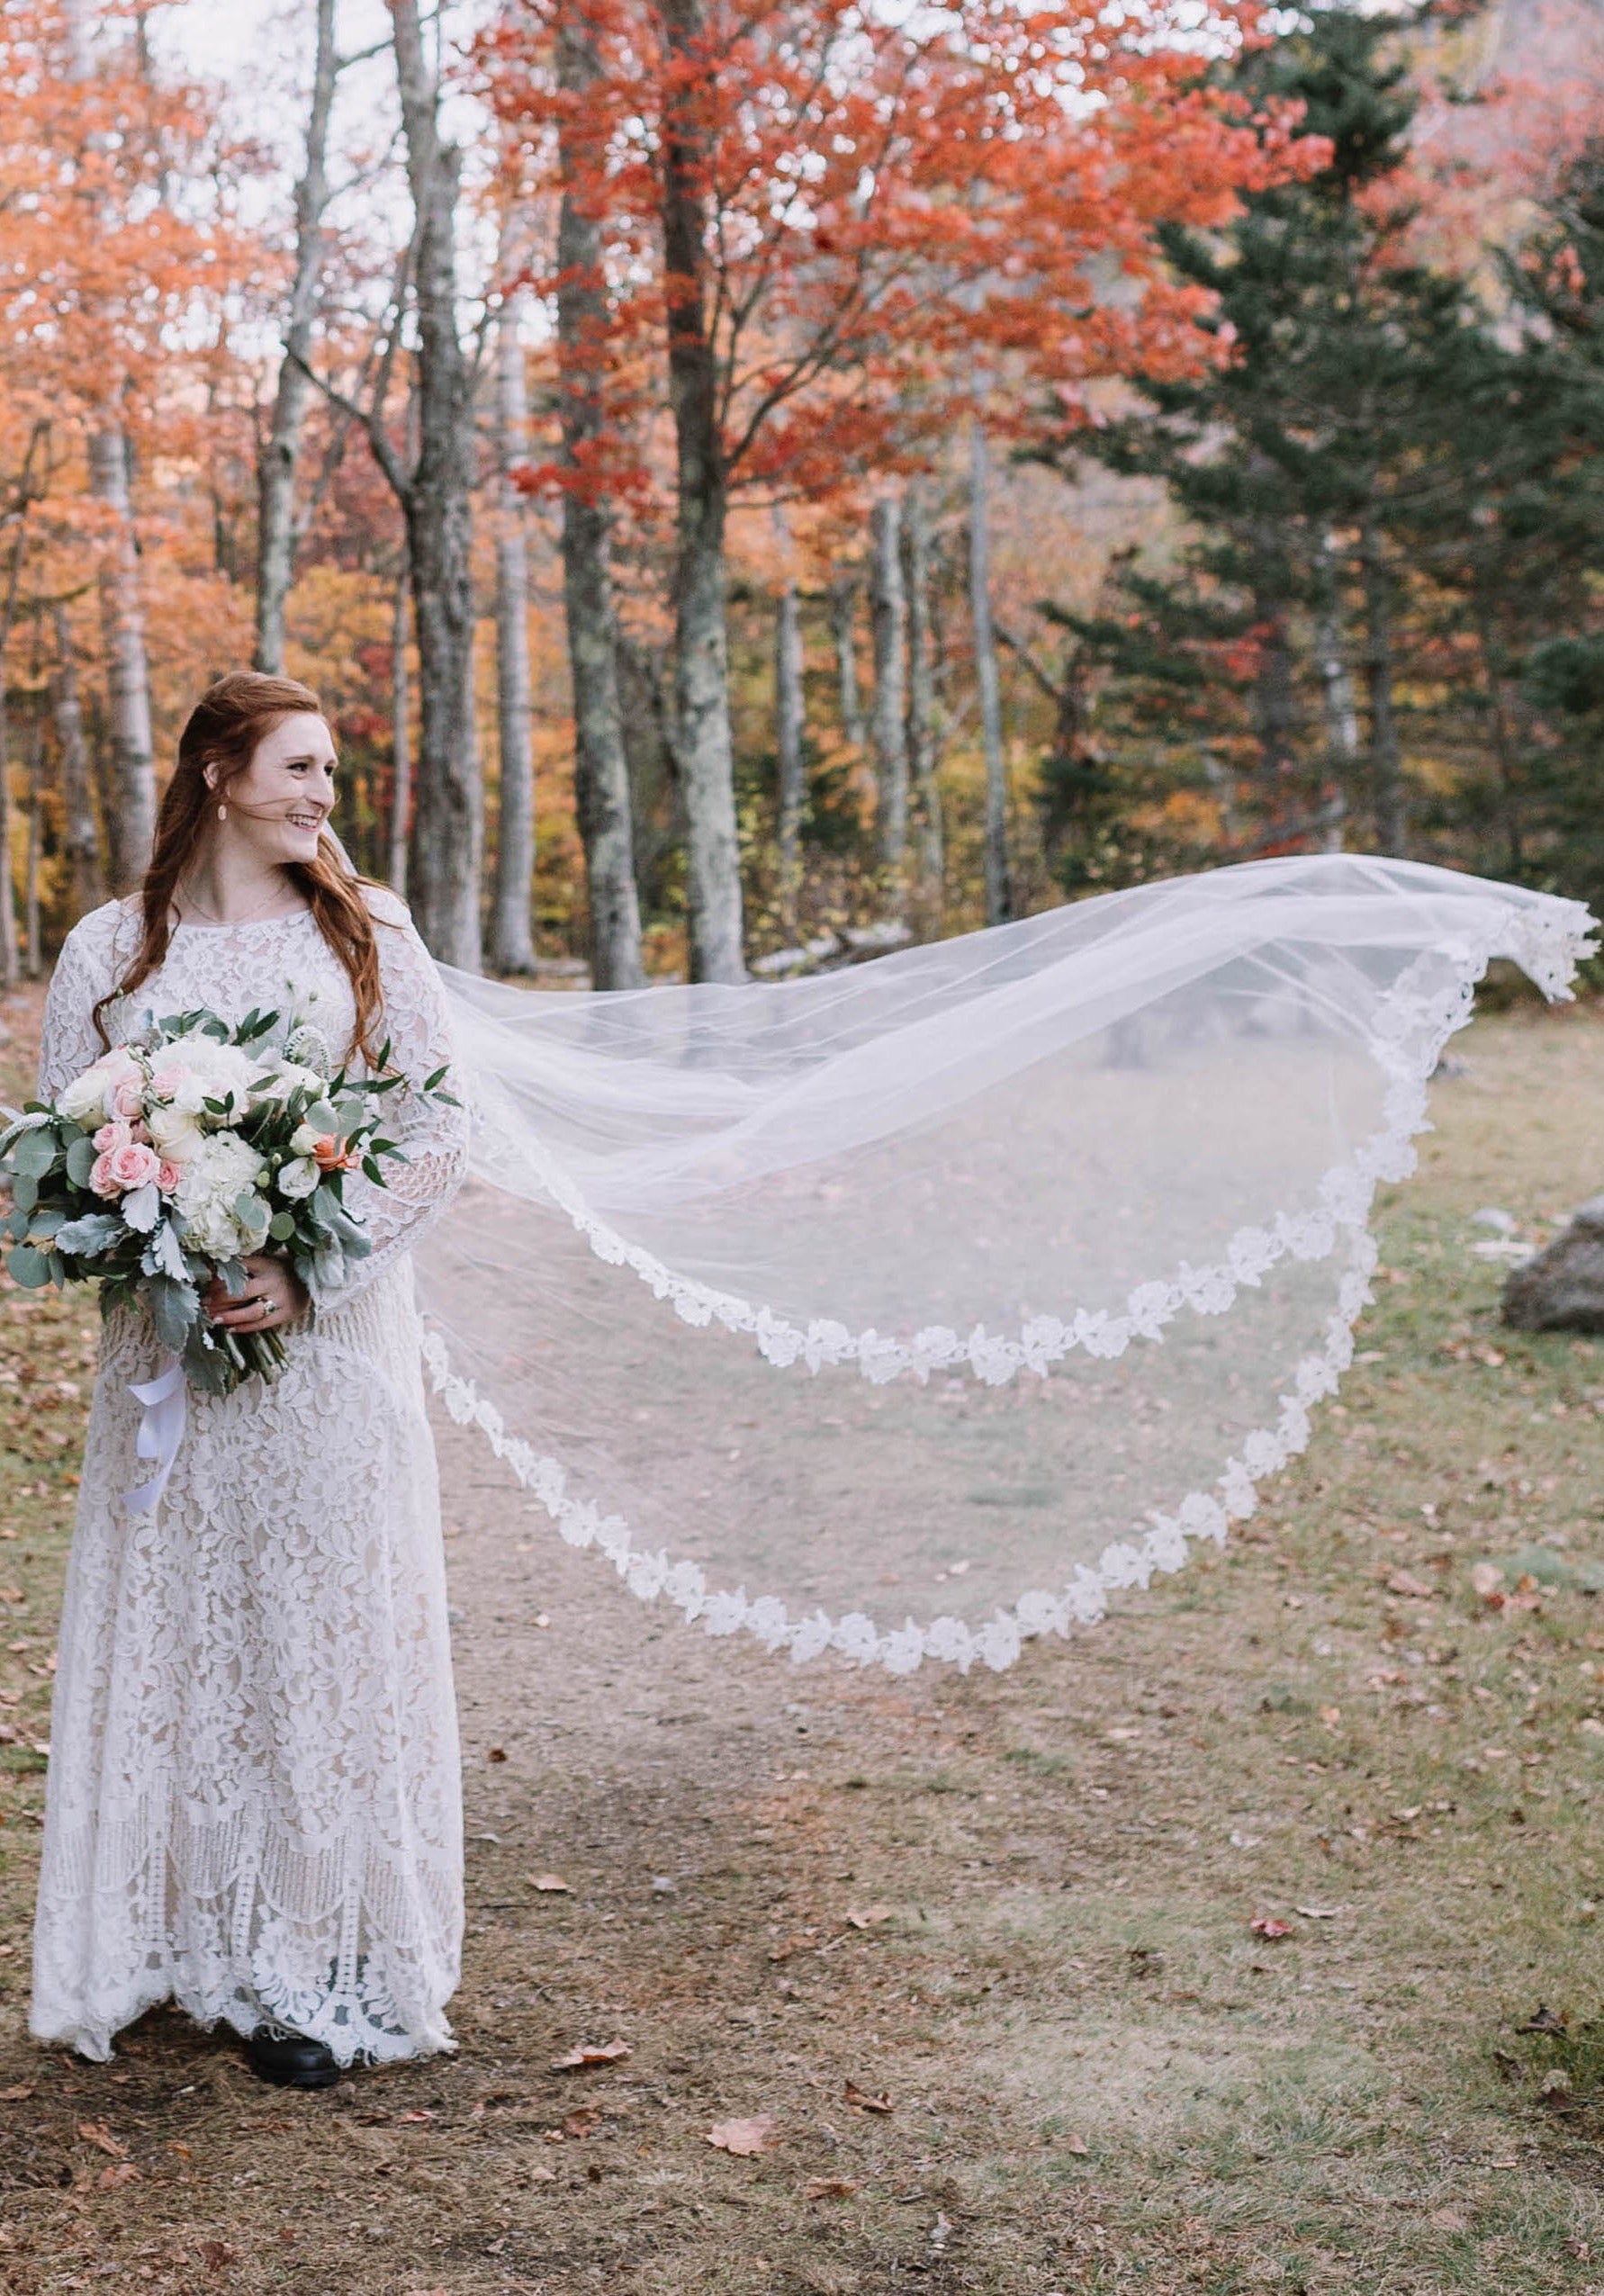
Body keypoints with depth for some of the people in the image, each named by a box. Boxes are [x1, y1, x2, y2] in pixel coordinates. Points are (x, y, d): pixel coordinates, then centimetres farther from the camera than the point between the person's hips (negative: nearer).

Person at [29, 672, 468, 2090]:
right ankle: (190, 1935, 18)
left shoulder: (365, 933, 3)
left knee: (327, 1630, 0)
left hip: (333, 1335, -1)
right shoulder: (112, 950, 6)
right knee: (173, 1632, 5)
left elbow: (440, 1134, -1)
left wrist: (312, 1271, -12)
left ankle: (322, 1966, 9)